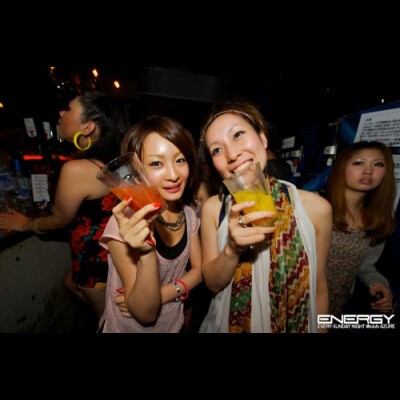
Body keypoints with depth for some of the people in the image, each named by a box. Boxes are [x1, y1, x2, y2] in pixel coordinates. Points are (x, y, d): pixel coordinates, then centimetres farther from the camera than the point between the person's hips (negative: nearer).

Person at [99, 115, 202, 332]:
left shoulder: (188, 212, -13)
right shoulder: (125, 224, -28)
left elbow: (199, 268, -5)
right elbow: (145, 314, -25)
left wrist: (162, 294, -22)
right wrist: (146, 254, -43)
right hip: (131, 327, -3)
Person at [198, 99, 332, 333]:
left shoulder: (317, 208, -20)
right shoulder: (213, 209, -18)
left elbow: (320, 290, -7)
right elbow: (212, 283, -12)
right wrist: (232, 250, -30)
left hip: (296, 326, 1)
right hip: (228, 325, 1)